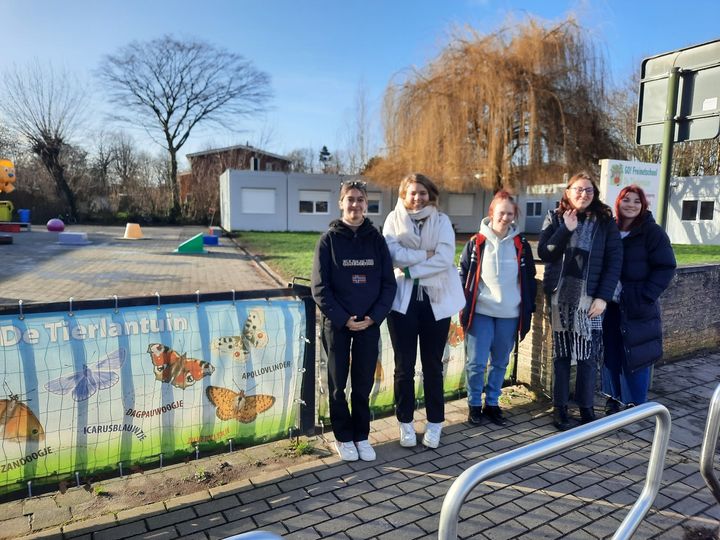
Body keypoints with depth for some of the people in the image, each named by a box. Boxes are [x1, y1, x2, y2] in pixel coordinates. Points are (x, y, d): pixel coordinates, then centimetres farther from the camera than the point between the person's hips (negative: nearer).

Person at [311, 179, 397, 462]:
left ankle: (362, 436, 27)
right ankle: (343, 437, 26)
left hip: (369, 324, 2)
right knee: (338, 384, 9)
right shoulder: (329, 239, -4)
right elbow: (319, 287, -7)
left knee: (363, 385, 10)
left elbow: (389, 283, 2)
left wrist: (374, 316, -9)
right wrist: (342, 319, -14)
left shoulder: (376, 239, 2)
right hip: (336, 324, -1)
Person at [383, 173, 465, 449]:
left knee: (433, 365, 9)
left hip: (436, 300, 0)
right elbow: (393, 255, -12)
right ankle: (405, 423, 22)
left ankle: (435, 424, 23)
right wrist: (426, 254, -13)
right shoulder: (394, 219, 4)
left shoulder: (441, 221, 3)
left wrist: (410, 269, -14)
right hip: (402, 300, 0)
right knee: (404, 366, 6)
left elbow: (445, 258, -11)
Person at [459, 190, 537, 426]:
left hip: (510, 314, 2)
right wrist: (464, 305, -3)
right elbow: (463, 275, 3)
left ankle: (492, 404, 28)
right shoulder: (476, 243, 0)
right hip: (480, 312, -2)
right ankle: (474, 404, 18)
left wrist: (529, 308, 7)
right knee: (476, 363, -1)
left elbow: (529, 280, 11)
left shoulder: (521, 245, 5)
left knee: (500, 363, 12)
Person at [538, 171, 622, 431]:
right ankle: (559, 407, 18)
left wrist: (603, 296, -10)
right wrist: (566, 229, -17)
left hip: (591, 298, -1)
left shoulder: (605, 221, 2)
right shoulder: (555, 217, 4)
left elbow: (615, 261, -2)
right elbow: (544, 253, -5)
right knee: (561, 354, 8)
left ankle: (586, 408, 16)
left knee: (588, 356, 1)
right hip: (560, 296, 1)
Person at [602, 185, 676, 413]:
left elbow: (666, 267, -9)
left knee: (636, 358, 4)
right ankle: (613, 399, 28)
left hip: (638, 307, -4)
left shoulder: (652, 232, -7)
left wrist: (646, 296, -15)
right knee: (611, 355, 12)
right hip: (610, 305, 4)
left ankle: (637, 406, 19)